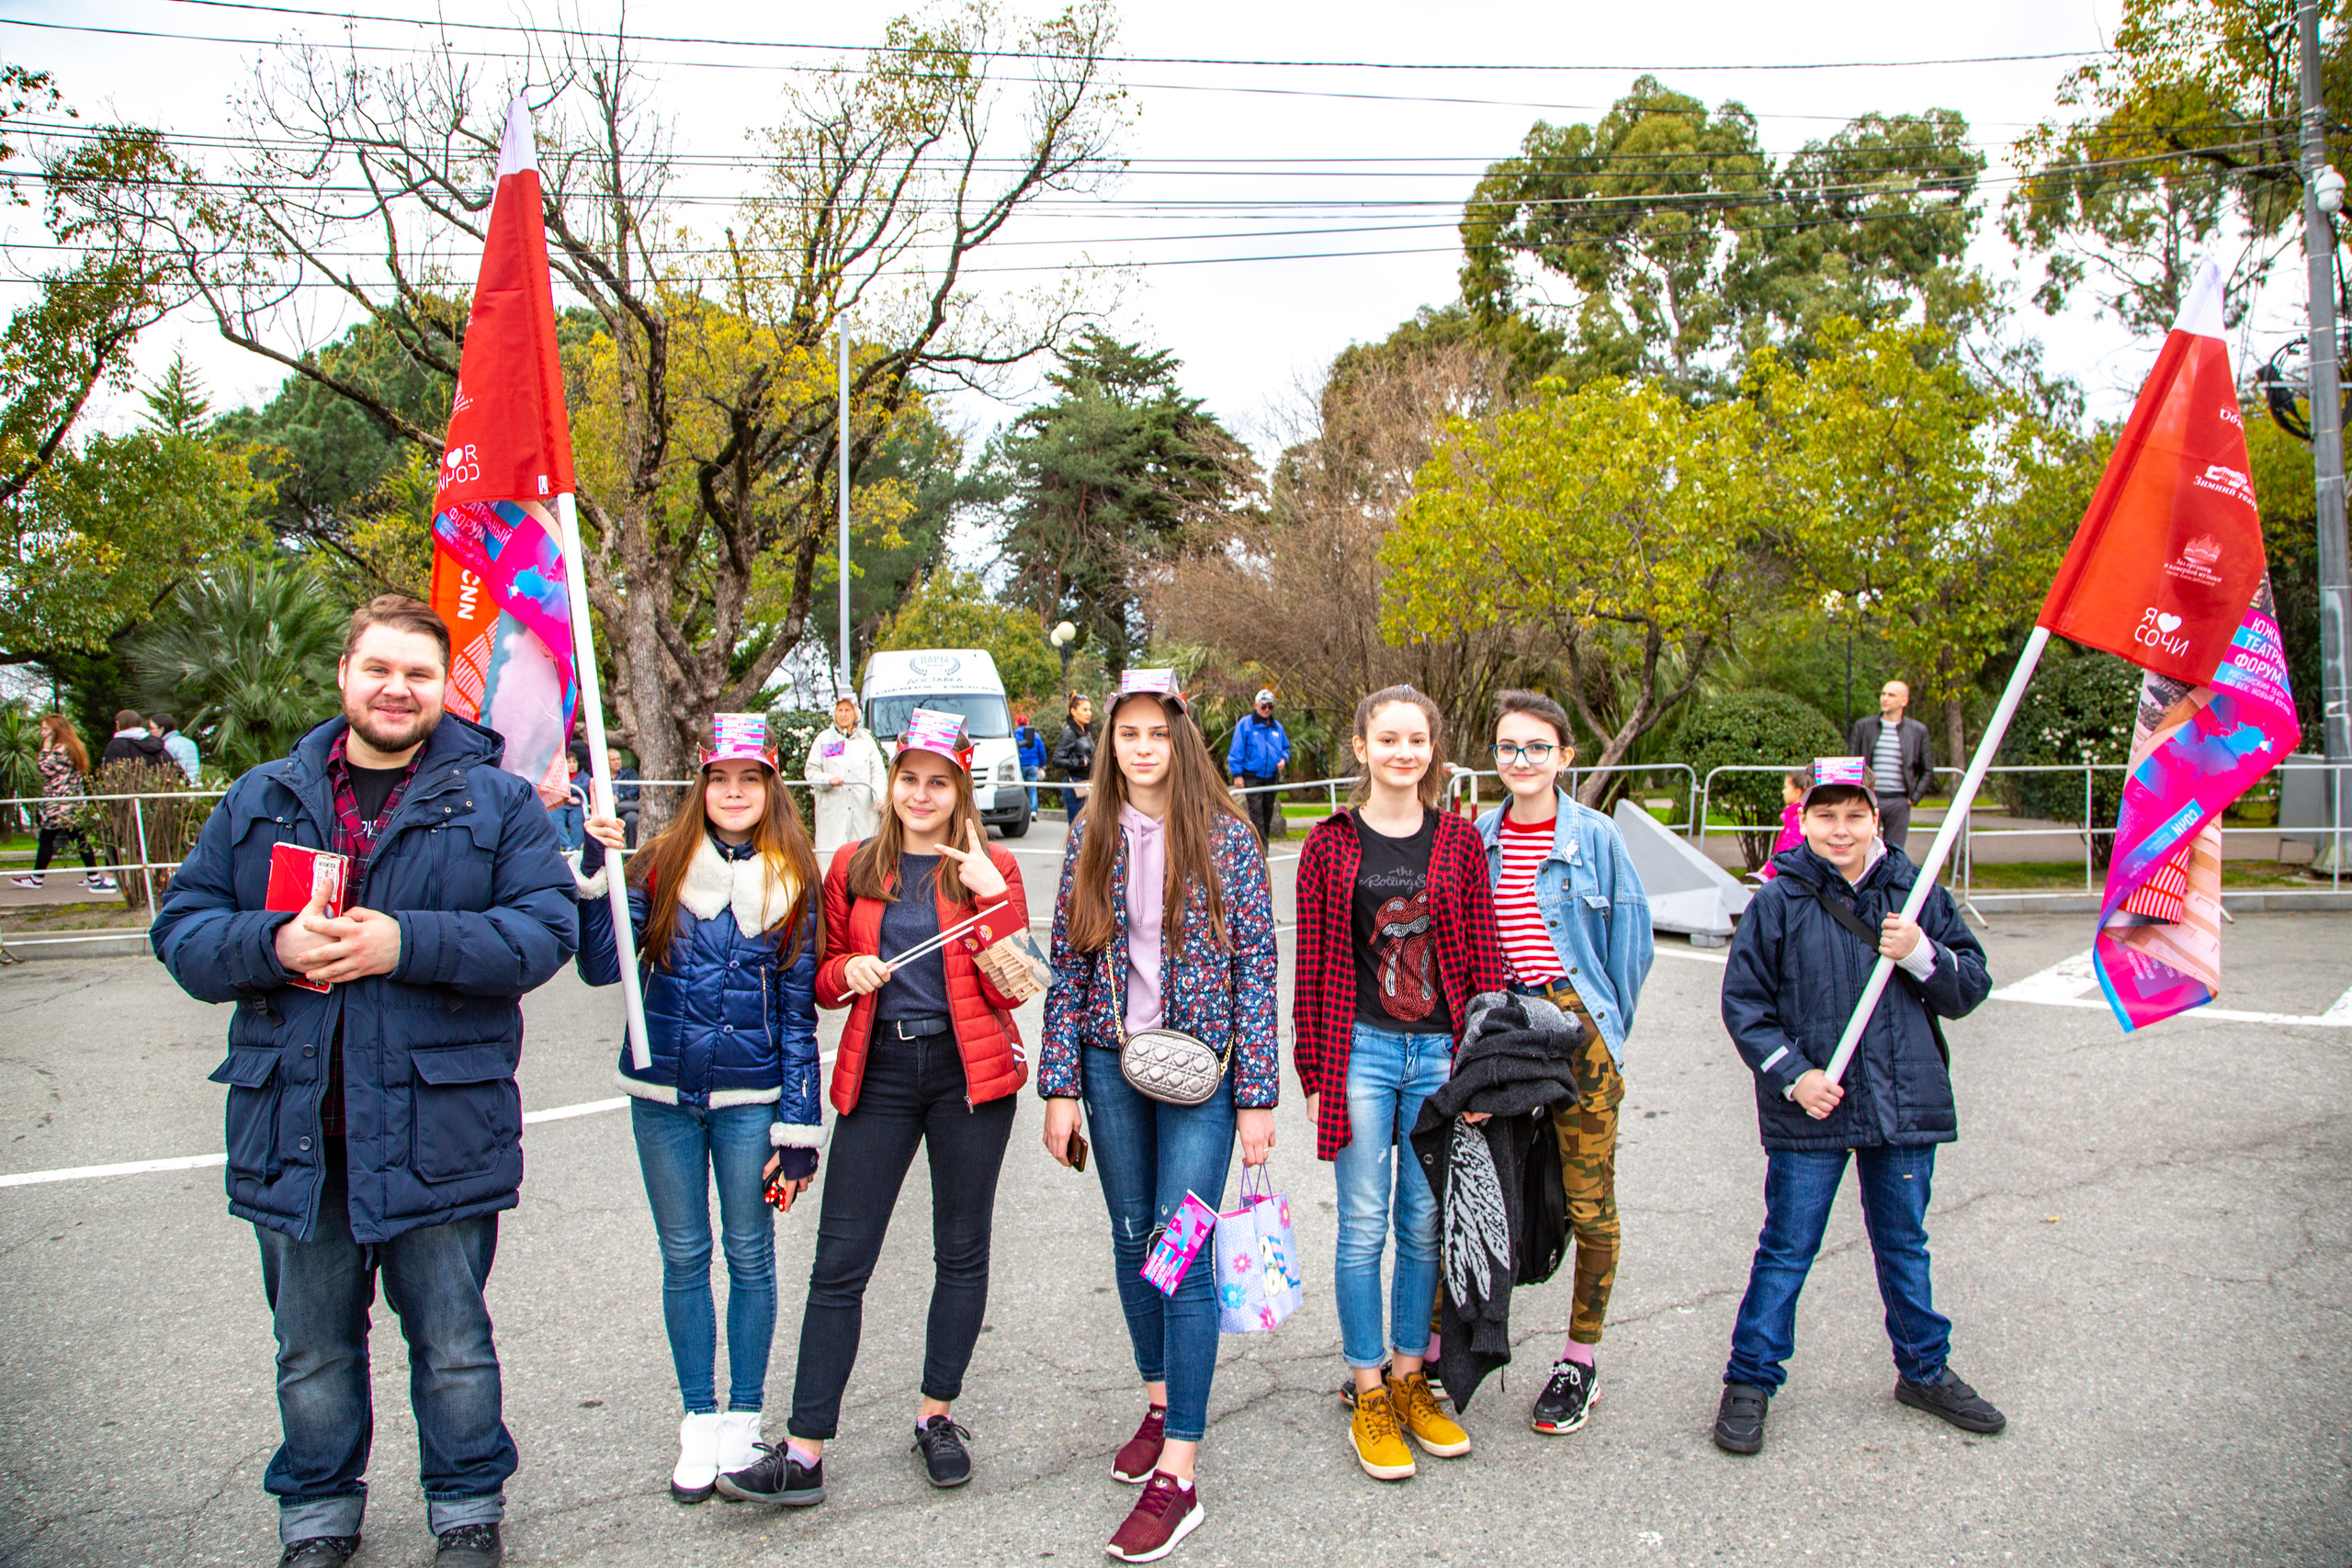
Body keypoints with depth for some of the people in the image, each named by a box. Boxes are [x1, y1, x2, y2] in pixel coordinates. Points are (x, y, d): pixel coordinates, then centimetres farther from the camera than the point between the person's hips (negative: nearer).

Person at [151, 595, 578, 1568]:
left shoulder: (495, 801, 0)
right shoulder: (261, 800, 9)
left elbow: (544, 928, -10)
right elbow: (184, 929, 6)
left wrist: (407, 943, -21)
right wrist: (274, 944, -15)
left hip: (437, 1129, -2)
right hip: (294, 1128, 3)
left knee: (453, 1342, 12)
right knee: (312, 1351, 17)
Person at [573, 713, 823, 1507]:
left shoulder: (792, 881, -2)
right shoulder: (659, 863, 0)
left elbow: (798, 1012, -1)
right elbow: (602, 967, -8)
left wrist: (798, 1128, -3)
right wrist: (595, 874, -19)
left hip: (750, 1096, -1)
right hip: (664, 1092, 1)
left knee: (749, 1256, 8)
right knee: (684, 1257, 10)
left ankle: (744, 1420, 25)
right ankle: (700, 1422, 25)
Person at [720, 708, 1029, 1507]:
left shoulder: (991, 869, 1)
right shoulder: (854, 867, 8)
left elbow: (1009, 989, -6)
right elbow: (824, 978, 14)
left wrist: (994, 894, -16)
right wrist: (848, 971, -8)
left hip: (968, 1072, -1)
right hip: (879, 1073, 1)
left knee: (962, 1251, 10)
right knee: (839, 1261, 0)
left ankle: (937, 1414, 28)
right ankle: (803, 1453, 6)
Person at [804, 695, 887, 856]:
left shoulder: (866, 739, 14)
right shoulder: (824, 739, 11)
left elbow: (878, 772, 9)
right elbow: (810, 771, 9)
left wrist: (879, 795, -9)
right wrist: (829, 779, -11)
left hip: (863, 810, 1)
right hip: (832, 811, -1)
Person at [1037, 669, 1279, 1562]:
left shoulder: (1226, 840, -6)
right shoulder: (1090, 841, 3)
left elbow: (1257, 969, -6)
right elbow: (1068, 967, 5)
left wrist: (1256, 1096, -8)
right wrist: (1061, 1086, 0)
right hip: (1112, 1062, 4)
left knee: (1184, 1255, -6)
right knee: (1131, 1240, 15)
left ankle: (1177, 1477, 1)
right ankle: (1159, 1404, 36)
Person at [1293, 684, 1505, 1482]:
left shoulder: (1459, 841, 4)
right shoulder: (1330, 844, 0)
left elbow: (1482, 958, 5)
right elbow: (1313, 963, 0)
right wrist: (1313, 1071, -1)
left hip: (1439, 1054, 2)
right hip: (1361, 1051, -2)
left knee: (1425, 1222, 11)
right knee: (1364, 1225, 3)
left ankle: (1409, 1377, 26)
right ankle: (1369, 1393, 16)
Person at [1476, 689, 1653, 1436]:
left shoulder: (1594, 836, -2)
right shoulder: (1477, 838, 7)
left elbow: (1631, 938, 4)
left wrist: (1608, 1029, 6)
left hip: (1576, 1025, -2)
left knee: (1589, 1201, 4)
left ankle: (1579, 1362, 21)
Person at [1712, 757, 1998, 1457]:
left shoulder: (1915, 895, 3)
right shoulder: (1778, 903, -5)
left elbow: (1971, 987, 6)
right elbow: (1743, 1004, -3)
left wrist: (1920, 955, -14)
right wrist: (1792, 1075, -13)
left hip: (1904, 1105, 3)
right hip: (1811, 1110, -3)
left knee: (1904, 1242, 19)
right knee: (1787, 1249, 4)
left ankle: (1924, 1370, 37)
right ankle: (1750, 1380, 17)